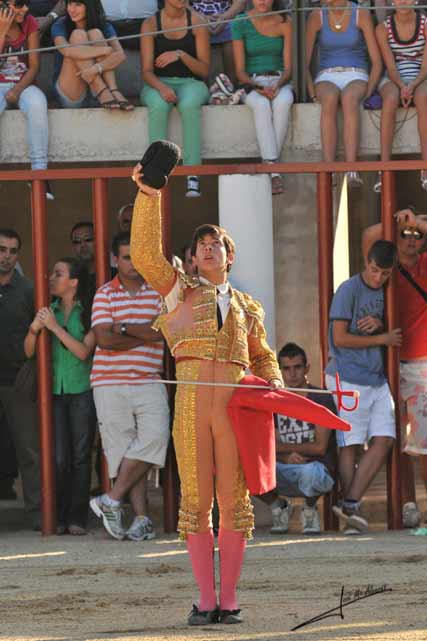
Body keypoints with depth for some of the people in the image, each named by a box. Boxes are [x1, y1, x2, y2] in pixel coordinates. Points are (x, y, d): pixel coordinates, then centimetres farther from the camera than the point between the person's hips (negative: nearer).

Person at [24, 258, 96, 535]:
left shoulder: (88, 313, 0)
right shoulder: (49, 310, 11)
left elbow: (83, 351, -9)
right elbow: (29, 352, 9)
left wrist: (55, 327, -12)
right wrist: (34, 329, -10)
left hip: (82, 390, -2)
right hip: (54, 391, 2)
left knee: (80, 456, -2)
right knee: (59, 457, -6)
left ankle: (77, 518, 2)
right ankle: (57, 519, -2)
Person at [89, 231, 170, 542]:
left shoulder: (157, 292, 9)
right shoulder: (105, 294, 5)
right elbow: (105, 339, -8)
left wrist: (124, 328, -8)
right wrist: (145, 336, -6)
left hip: (149, 380, 1)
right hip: (111, 382, -1)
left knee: (154, 437, -18)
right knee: (123, 446, -3)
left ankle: (112, 501, -9)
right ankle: (142, 518, 0)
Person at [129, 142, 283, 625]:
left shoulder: (245, 307, 18)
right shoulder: (180, 292, 12)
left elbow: (262, 355, 29)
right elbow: (145, 254, -1)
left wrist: (274, 383, 8)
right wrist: (149, 195, -8)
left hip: (234, 405, 1)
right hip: (191, 405, -1)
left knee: (233, 501, -1)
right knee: (196, 502, -2)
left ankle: (229, 600, 3)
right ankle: (206, 600, 2)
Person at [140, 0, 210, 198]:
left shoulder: (196, 23, 2)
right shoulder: (150, 24, 1)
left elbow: (204, 70, -1)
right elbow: (147, 72, -4)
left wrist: (181, 55, -18)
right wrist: (161, 88, -25)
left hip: (190, 83, 0)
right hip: (157, 84, 0)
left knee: (189, 104, -36)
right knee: (158, 105, -36)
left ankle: (193, 176, -41)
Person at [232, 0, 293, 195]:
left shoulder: (284, 24, 2)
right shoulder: (240, 25, -2)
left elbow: (288, 68, 1)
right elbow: (240, 71, -3)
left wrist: (278, 85, -19)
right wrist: (258, 87, -21)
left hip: (279, 82, 1)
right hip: (251, 84, -1)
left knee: (282, 102, -36)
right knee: (262, 105, -37)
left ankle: (269, 164, -33)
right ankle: (274, 173, -43)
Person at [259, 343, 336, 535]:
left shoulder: (322, 400, -1)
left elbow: (320, 447, -8)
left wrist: (283, 447, -5)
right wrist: (287, 457, -19)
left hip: (317, 469, -4)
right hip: (284, 474, 4)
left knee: (310, 471, -42)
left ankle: (309, 509, -5)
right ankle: (279, 506, 4)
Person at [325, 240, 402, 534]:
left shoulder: (385, 292, 13)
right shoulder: (349, 291, -7)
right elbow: (340, 338, -13)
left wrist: (378, 324, -5)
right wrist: (383, 338, -7)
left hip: (377, 378, 7)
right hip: (348, 378, -7)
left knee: (384, 441, -5)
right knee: (351, 445, -4)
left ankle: (350, 504, -5)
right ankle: (352, 517, -2)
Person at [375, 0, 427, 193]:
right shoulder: (383, 29, -3)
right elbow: (390, 66, -8)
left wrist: (412, 87, -27)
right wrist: (402, 87, -27)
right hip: (394, 81, 1)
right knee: (391, 99, -37)